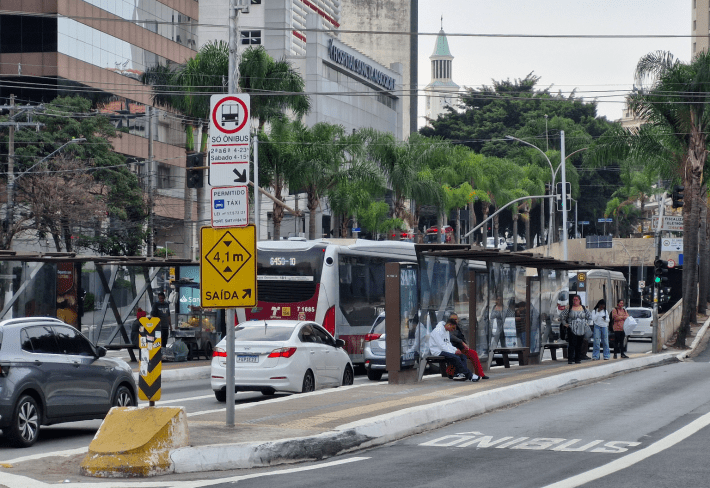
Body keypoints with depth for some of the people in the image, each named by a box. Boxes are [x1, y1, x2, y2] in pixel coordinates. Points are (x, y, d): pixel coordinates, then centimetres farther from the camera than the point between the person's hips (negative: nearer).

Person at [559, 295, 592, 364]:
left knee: (579, 345, 5)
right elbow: (562, 316, 5)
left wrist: (585, 323, 13)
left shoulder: (583, 308, 9)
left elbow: (589, 316, 21)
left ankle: (577, 359, 11)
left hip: (581, 330, 3)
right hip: (571, 329, -3)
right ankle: (570, 359, -10)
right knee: (572, 344, -12)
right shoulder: (569, 308, 1)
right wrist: (565, 324, 1)